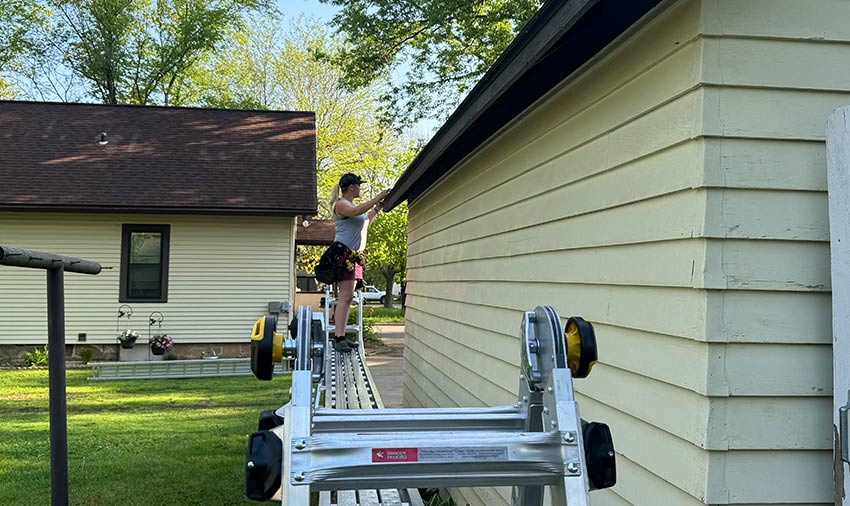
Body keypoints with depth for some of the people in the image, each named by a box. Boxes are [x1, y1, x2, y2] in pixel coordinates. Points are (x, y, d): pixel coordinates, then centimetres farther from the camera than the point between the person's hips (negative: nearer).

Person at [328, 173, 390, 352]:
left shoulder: (350, 204, 24)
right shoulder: (341, 204, -7)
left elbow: (365, 222, 36)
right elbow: (356, 212, -28)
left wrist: (377, 208, 26)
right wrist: (377, 198, -24)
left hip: (354, 256, 10)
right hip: (344, 254, -10)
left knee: (348, 297, 5)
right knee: (345, 296, -16)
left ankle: (340, 337, 6)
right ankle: (339, 339, -20)